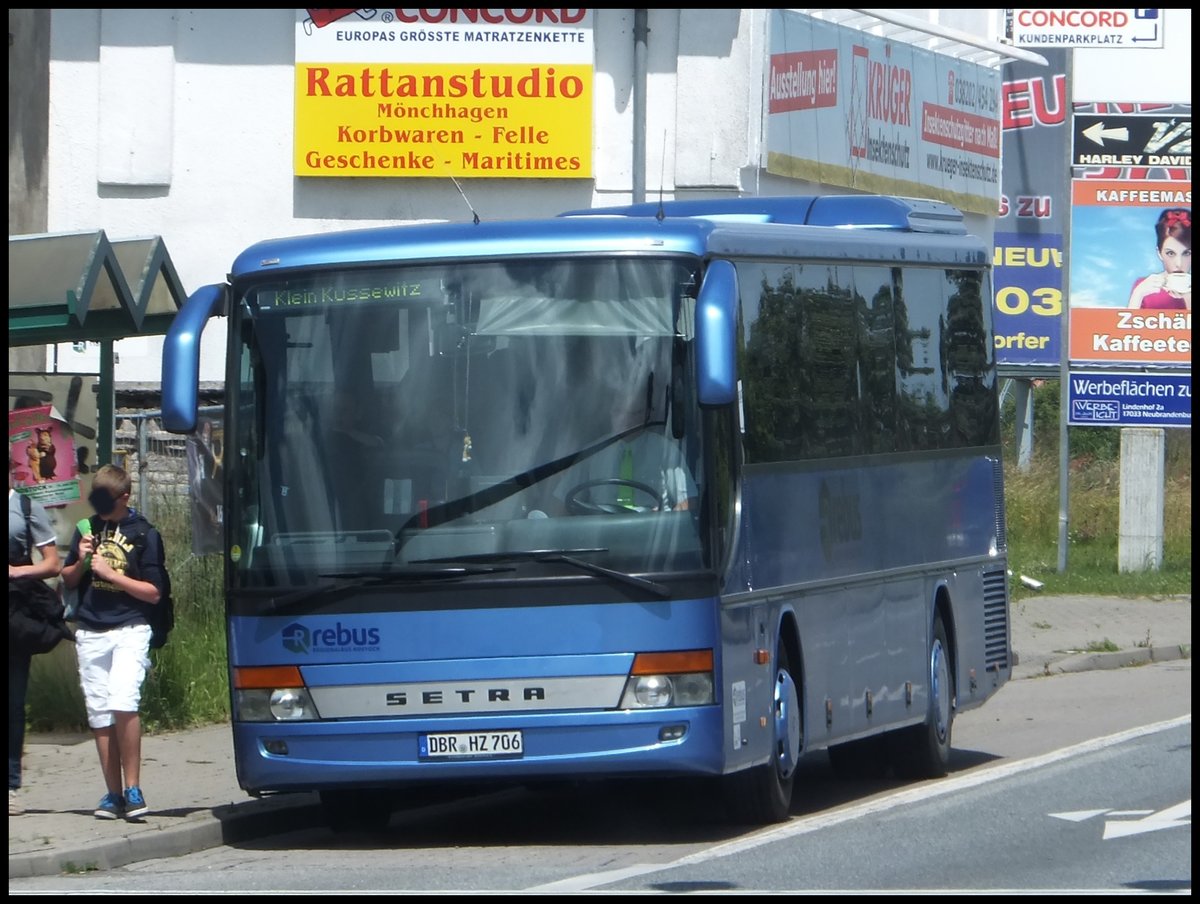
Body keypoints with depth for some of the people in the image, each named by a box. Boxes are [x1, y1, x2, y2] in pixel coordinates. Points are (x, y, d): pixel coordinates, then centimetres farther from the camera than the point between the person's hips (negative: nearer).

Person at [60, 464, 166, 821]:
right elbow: (68, 579, 18)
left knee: (123, 704, -21)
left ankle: (133, 788, -13)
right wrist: (81, 562, -3)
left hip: (129, 630, -5)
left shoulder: (144, 534, -2)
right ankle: (113, 794, 9)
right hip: (90, 632, 5)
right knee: (99, 715, 3)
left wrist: (110, 573, -12)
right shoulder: (87, 528, 12)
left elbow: (153, 592, -4)